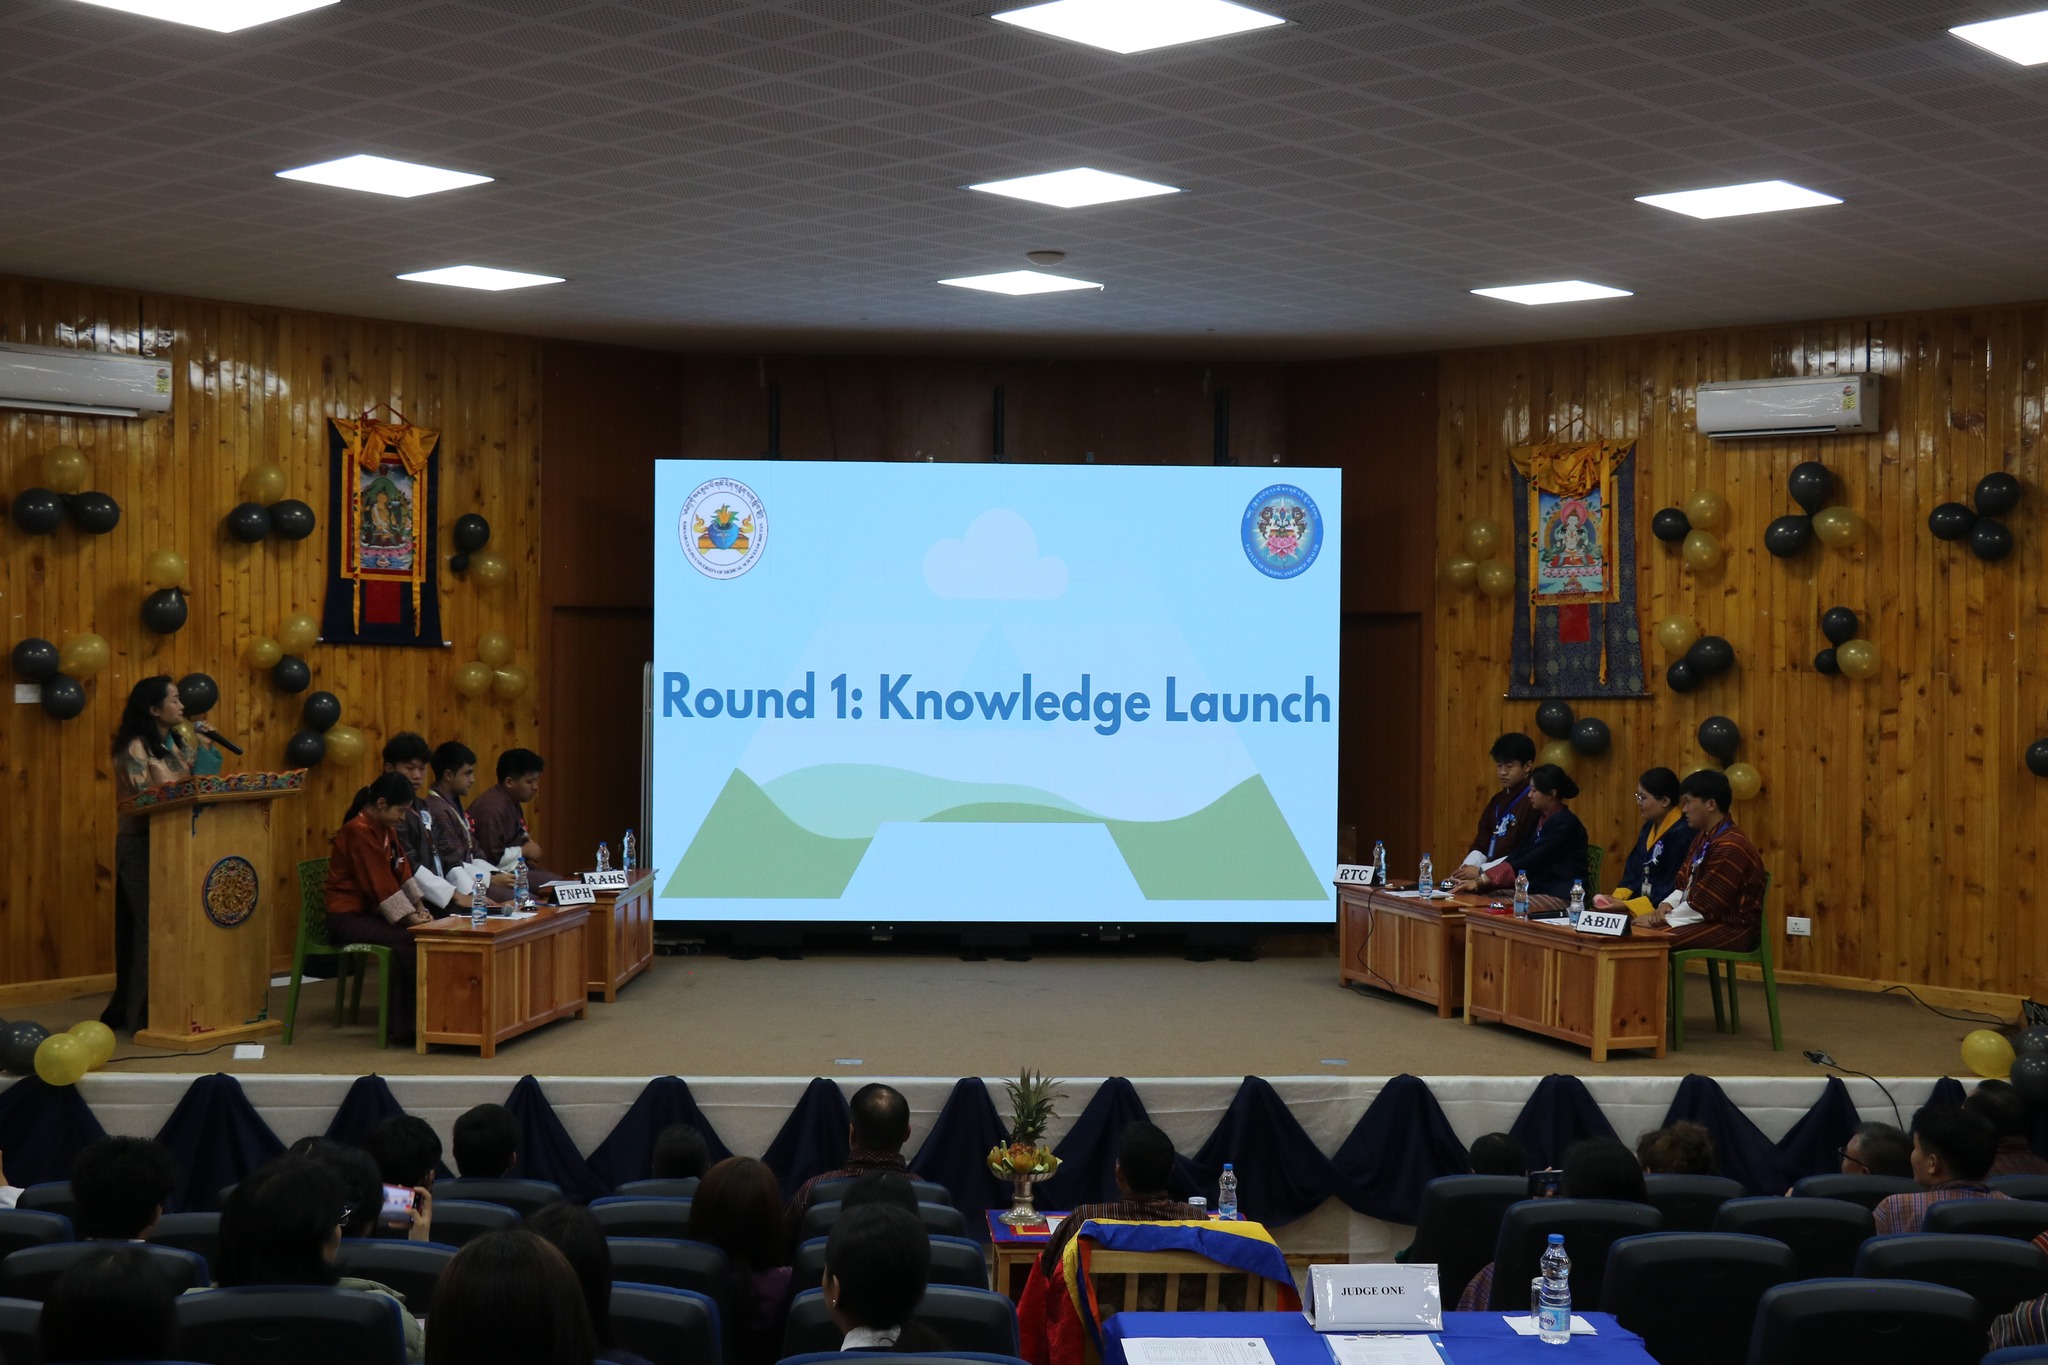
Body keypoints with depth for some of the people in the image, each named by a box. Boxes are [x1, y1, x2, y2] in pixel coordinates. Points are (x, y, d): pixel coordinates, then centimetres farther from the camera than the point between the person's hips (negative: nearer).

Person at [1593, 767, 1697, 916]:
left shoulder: (1683, 833, -15)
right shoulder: (1649, 827, 14)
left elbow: (1676, 890, -19)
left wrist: (1626, 906, -19)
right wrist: (1616, 899, -5)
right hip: (1640, 904, 8)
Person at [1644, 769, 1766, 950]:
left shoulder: (1730, 847, -19)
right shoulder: (1703, 839, 14)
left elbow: (1704, 905, -20)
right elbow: (1684, 885, 18)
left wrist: (1664, 919, -14)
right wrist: (1667, 905, -2)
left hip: (1733, 929, -10)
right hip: (1709, 919, 10)